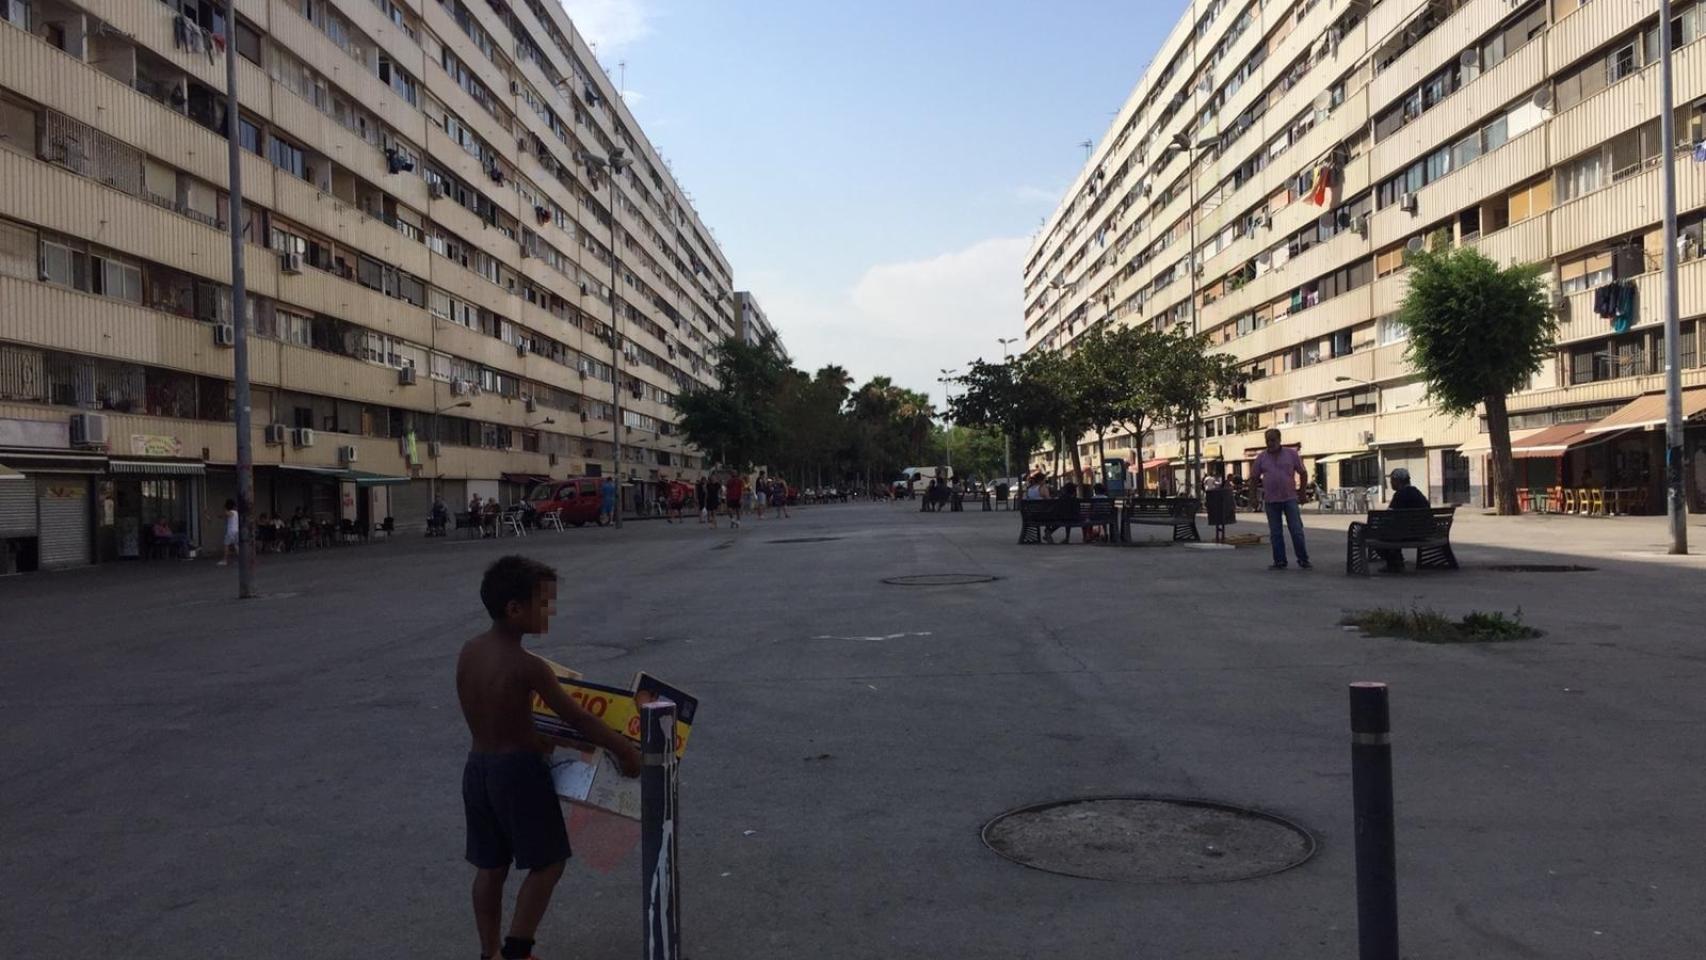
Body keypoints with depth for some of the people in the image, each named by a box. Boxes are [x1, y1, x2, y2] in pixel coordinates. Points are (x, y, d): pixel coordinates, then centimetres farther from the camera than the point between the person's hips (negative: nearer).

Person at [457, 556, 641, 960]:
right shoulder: (528, 667, -20)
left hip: (477, 767, 8)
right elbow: (578, 719, -16)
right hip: (517, 771, -7)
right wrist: (624, 750, -7)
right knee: (548, 862, 8)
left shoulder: (468, 651, 1)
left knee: (490, 867, 17)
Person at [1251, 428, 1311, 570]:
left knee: (1297, 531, -2)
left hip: (1290, 498, -2)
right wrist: (1264, 485, 5)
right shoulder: (1261, 457, 5)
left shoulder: (1291, 454, 2)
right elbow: (1254, 478, 13)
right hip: (1271, 500, 2)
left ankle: (1303, 560, 7)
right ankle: (1279, 562, 12)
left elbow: (1303, 473, 10)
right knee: (1275, 533, 5)